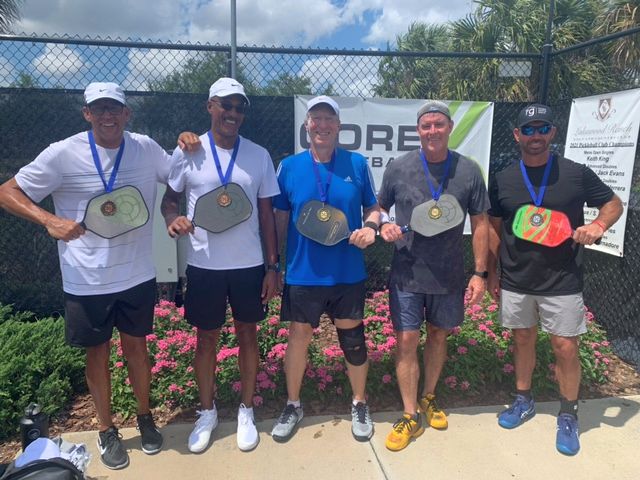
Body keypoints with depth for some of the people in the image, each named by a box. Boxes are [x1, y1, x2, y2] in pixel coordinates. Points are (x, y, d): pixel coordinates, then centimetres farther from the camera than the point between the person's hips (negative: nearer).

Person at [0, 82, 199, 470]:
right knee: (98, 353, 14)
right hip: (87, 281, -2)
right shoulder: (63, 154, -11)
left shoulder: (147, 148, -3)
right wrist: (49, 220, -23)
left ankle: (145, 417, 39)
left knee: (137, 345, 17)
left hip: (138, 275, 2)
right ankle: (107, 430, 35)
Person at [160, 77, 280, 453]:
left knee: (248, 334, 12)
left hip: (249, 265, 1)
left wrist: (273, 266, -1)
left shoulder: (259, 156, 0)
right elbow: (169, 199, 7)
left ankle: (247, 412, 30)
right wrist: (173, 219, -18)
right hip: (204, 265, 0)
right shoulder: (188, 153, -3)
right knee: (206, 338, 12)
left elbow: (267, 214, 2)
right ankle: (207, 412, 32)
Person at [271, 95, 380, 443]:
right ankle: (293, 405, 35)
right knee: (298, 337, 11)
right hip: (303, 272, 0)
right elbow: (280, 218, 5)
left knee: (353, 339, 12)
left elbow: (372, 207, 9)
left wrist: (370, 227, -14)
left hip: (348, 272, 0)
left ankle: (359, 405, 36)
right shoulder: (289, 167, 0)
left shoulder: (357, 164, 0)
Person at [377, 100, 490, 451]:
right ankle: (410, 415, 18)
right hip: (407, 274, -1)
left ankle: (428, 397, 39)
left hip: (449, 275, 2)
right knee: (406, 341, 1)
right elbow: (379, 208, 8)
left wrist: (480, 272, -1)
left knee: (438, 335, 16)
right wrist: (384, 226, -16)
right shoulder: (398, 168, -5)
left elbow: (480, 222, 2)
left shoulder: (469, 171, -3)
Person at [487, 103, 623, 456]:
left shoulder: (576, 174, -5)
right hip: (515, 281, 2)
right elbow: (494, 228, 8)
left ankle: (568, 416, 24)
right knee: (522, 340, 15)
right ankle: (524, 401, 34)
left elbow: (614, 204, 7)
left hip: (562, 282, -2)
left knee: (566, 348, 3)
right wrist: (491, 273, 9)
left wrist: (598, 224, -15)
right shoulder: (502, 180, 1)